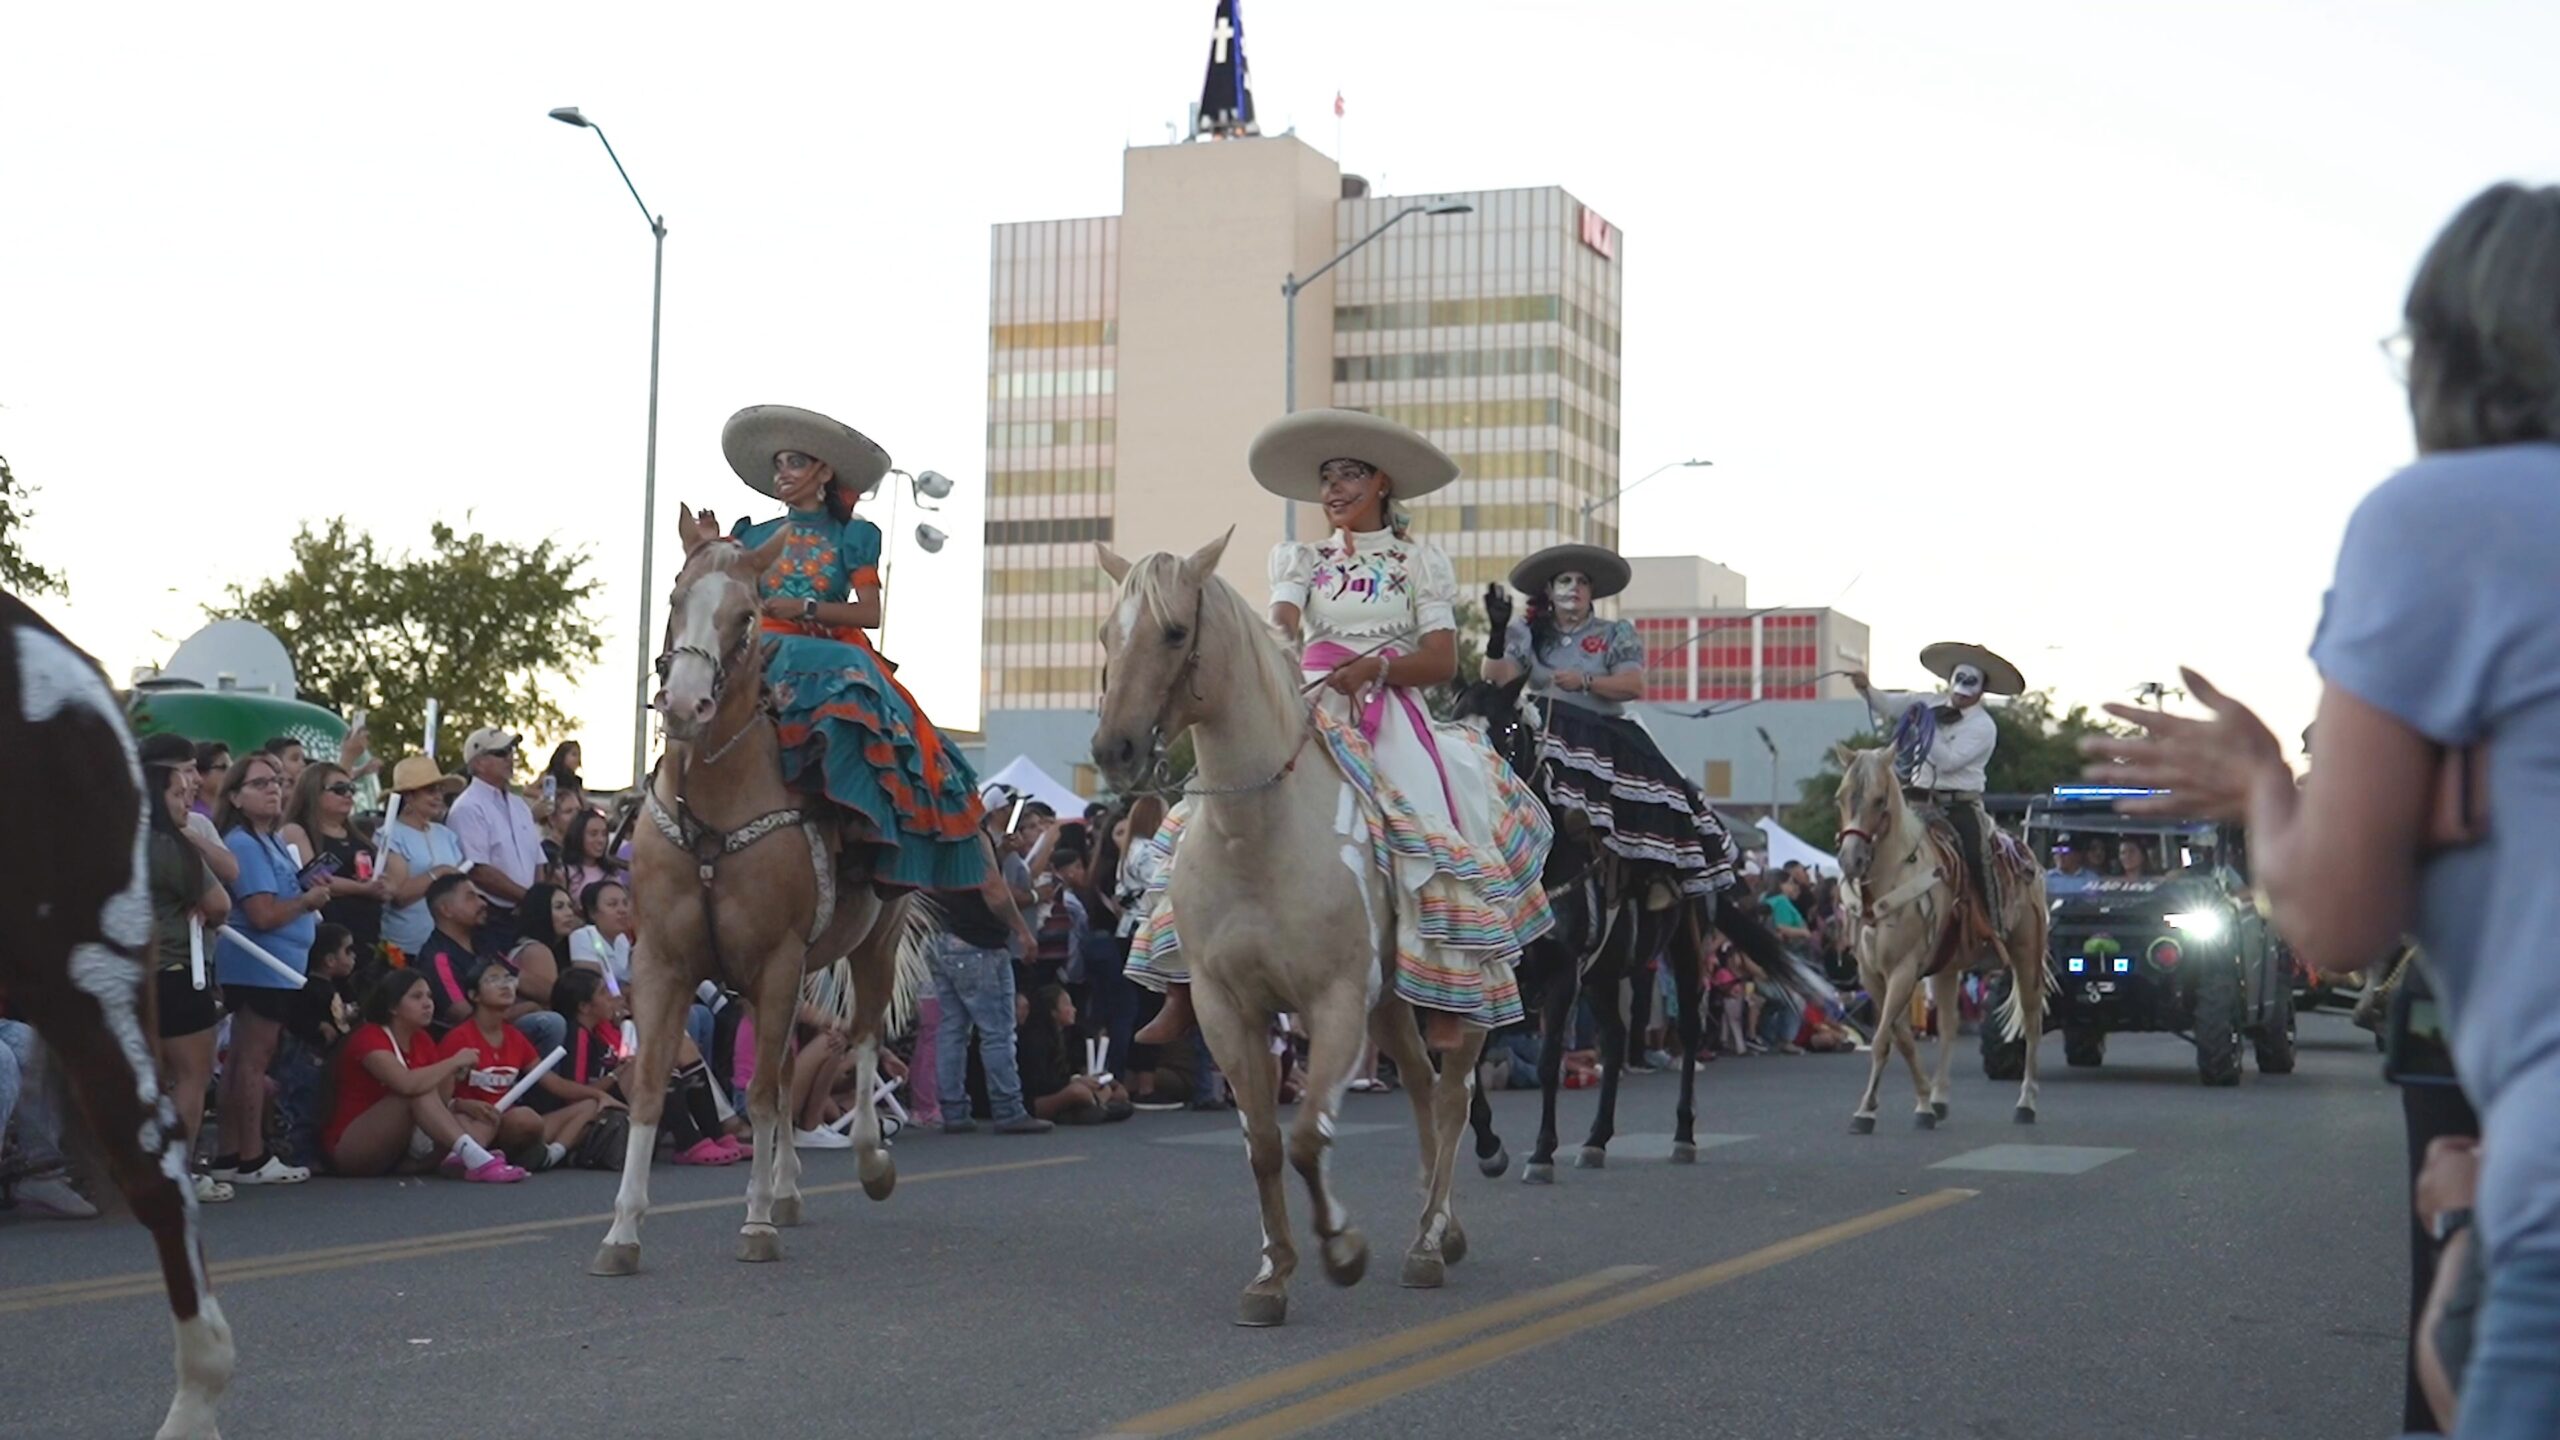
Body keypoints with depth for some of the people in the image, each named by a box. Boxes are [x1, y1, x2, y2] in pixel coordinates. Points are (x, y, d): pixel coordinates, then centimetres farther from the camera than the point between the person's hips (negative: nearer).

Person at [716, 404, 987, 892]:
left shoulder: (852, 536, 12)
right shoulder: (754, 537, 19)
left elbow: (869, 612, -1)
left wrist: (805, 607, -13)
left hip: (834, 655, -1)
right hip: (762, 652, 1)